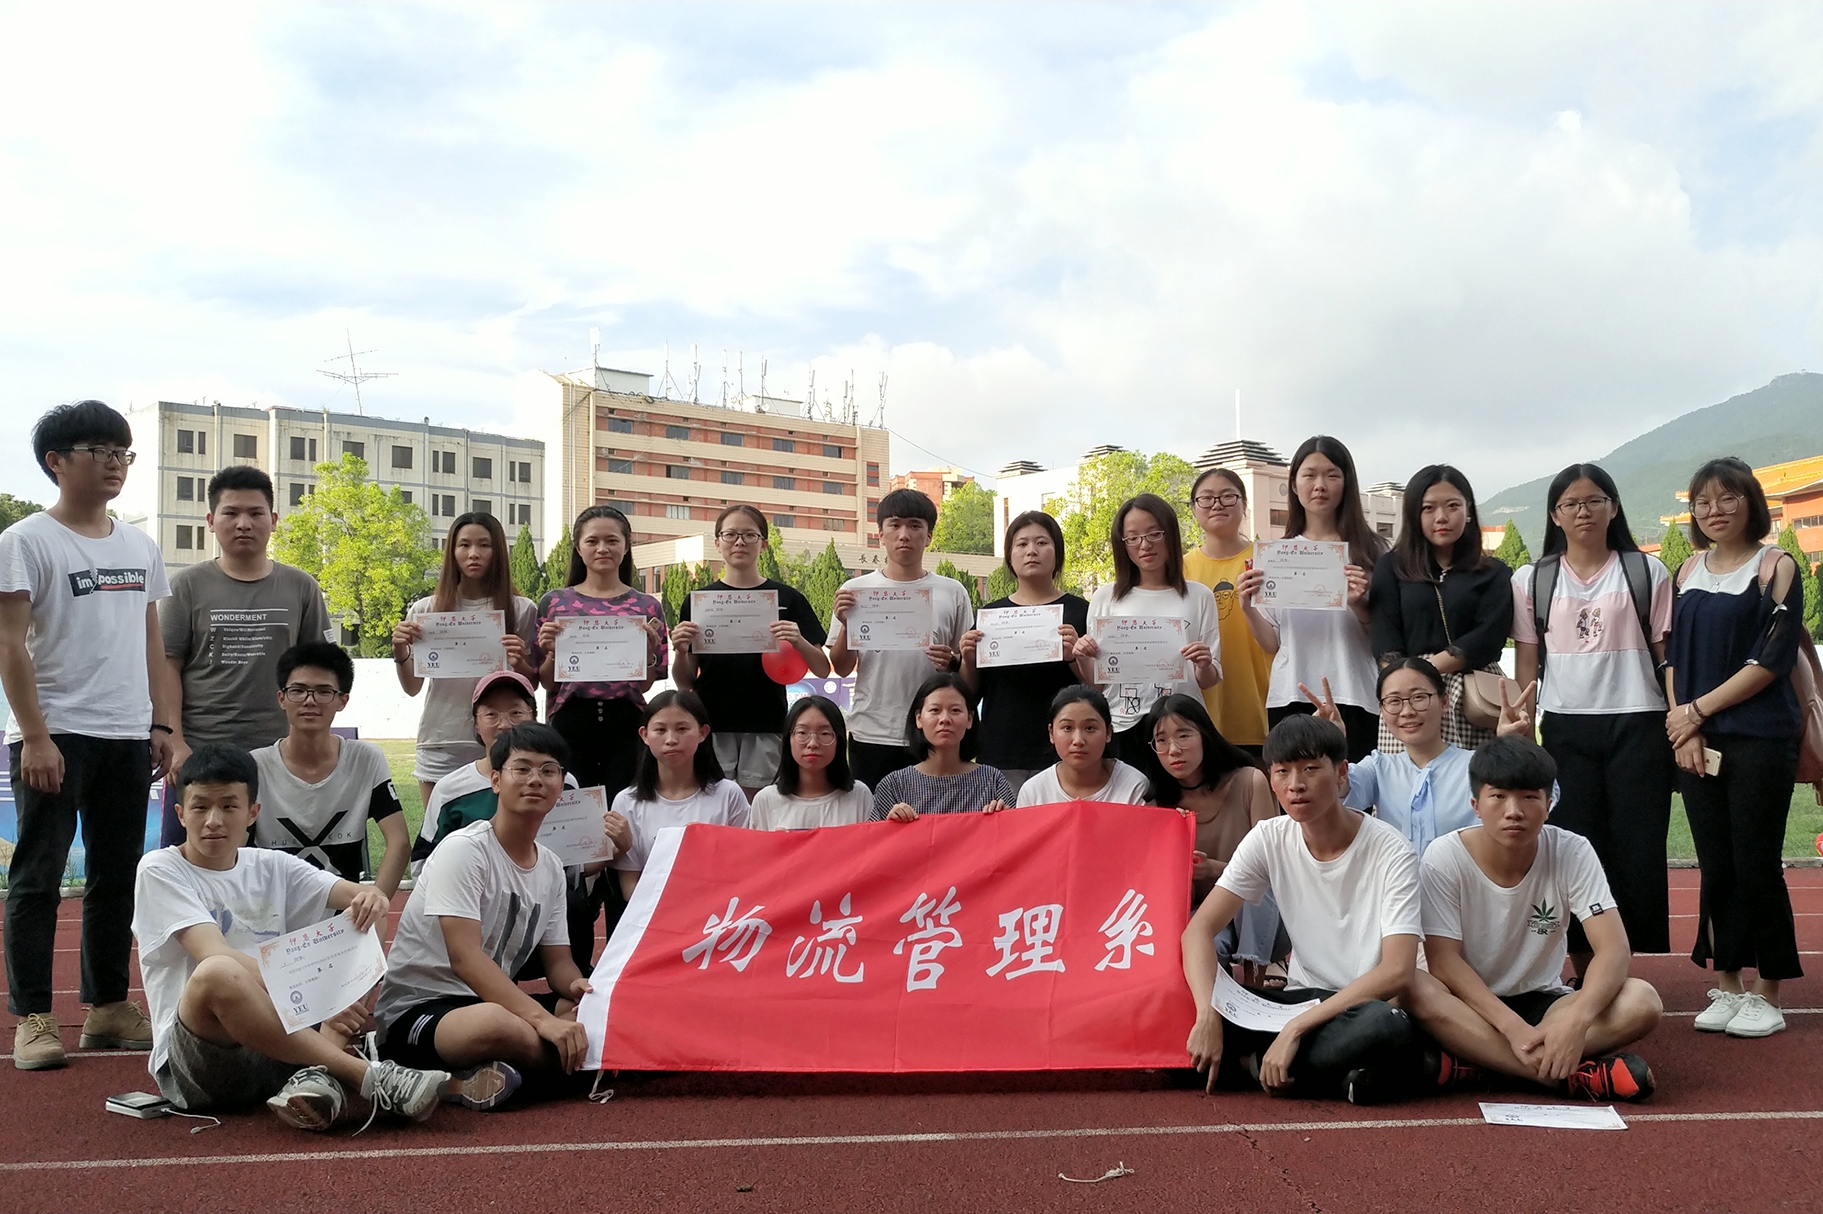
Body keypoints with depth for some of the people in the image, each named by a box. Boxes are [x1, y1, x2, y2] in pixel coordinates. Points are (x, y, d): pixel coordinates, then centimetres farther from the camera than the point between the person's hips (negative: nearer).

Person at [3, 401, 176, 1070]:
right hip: (55, 737, -6)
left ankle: (108, 1008, 20)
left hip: (128, 737, 6)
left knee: (117, 877, 10)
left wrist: (164, 725, 8)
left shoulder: (139, 546, 13)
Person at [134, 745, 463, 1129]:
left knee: (366, 929, -6)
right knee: (218, 974, -36)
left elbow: (355, 893, 1)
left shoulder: (271, 867, 13)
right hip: (193, 1062, -5)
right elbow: (215, 956, -18)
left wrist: (371, 900, -26)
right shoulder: (160, 870, -2)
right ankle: (370, 1076, -33)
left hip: (281, 1039, 5)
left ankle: (318, 1076, -31)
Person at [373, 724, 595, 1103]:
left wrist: (577, 985, -15)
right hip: (417, 1008, -9)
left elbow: (558, 960, 11)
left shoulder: (551, 868, 8)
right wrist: (542, 1019, -34)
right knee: (500, 1026, -43)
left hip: (493, 999, 9)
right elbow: (465, 958, -24)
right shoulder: (463, 849, -14)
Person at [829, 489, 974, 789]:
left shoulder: (953, 593, 5)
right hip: (871, 736, 0)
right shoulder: (855, 590, 5)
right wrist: (845, 624, -11)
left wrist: (952, 662, -12)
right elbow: (842, 669, 6)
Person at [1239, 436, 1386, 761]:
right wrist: (1248, 609, -7)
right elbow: (1273, 644, 10)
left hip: (1351, 698, -2)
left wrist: (1359, 605, -13)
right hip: (1290, 698, 2)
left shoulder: (1371, 551, 4)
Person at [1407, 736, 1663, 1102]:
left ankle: (1469, 1064, -28)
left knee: (1643, 1000, -25)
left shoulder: (1573, 853, -10)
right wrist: (1513, 1028, -31)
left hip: (1542, 1003, 2)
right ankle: (1577, 1075, -32)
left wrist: (1577, 1019, -36)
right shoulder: (1444, 859, -14)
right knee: (1417, 991, -36)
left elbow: (1614, 949, -18)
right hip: (1470, 1008, -2)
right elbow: (1444, 961, -19)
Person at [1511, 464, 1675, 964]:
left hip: (1636, 725, -1)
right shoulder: (1533, 580, 8)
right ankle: (1584, 972, 9)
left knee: (1637, 848, -2)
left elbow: (1667, 654, 5)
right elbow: (1526, 661, 8)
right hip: (1564, 728, 1)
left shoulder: (1647, 574, 6)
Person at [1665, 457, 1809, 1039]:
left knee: (1756, 865, -1)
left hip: (1760, 739, -4)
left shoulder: (1776, 566, -3)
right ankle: (1726, 986, 17)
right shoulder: (1689, 572, 12)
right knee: (1715, 866, 7)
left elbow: (1771, 660, -11)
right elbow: (1673, 654, 10)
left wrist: (1698, 710, -11)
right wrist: (1684, 727, -4)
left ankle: (1767, 994, 10)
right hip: (1697, 742, 5)